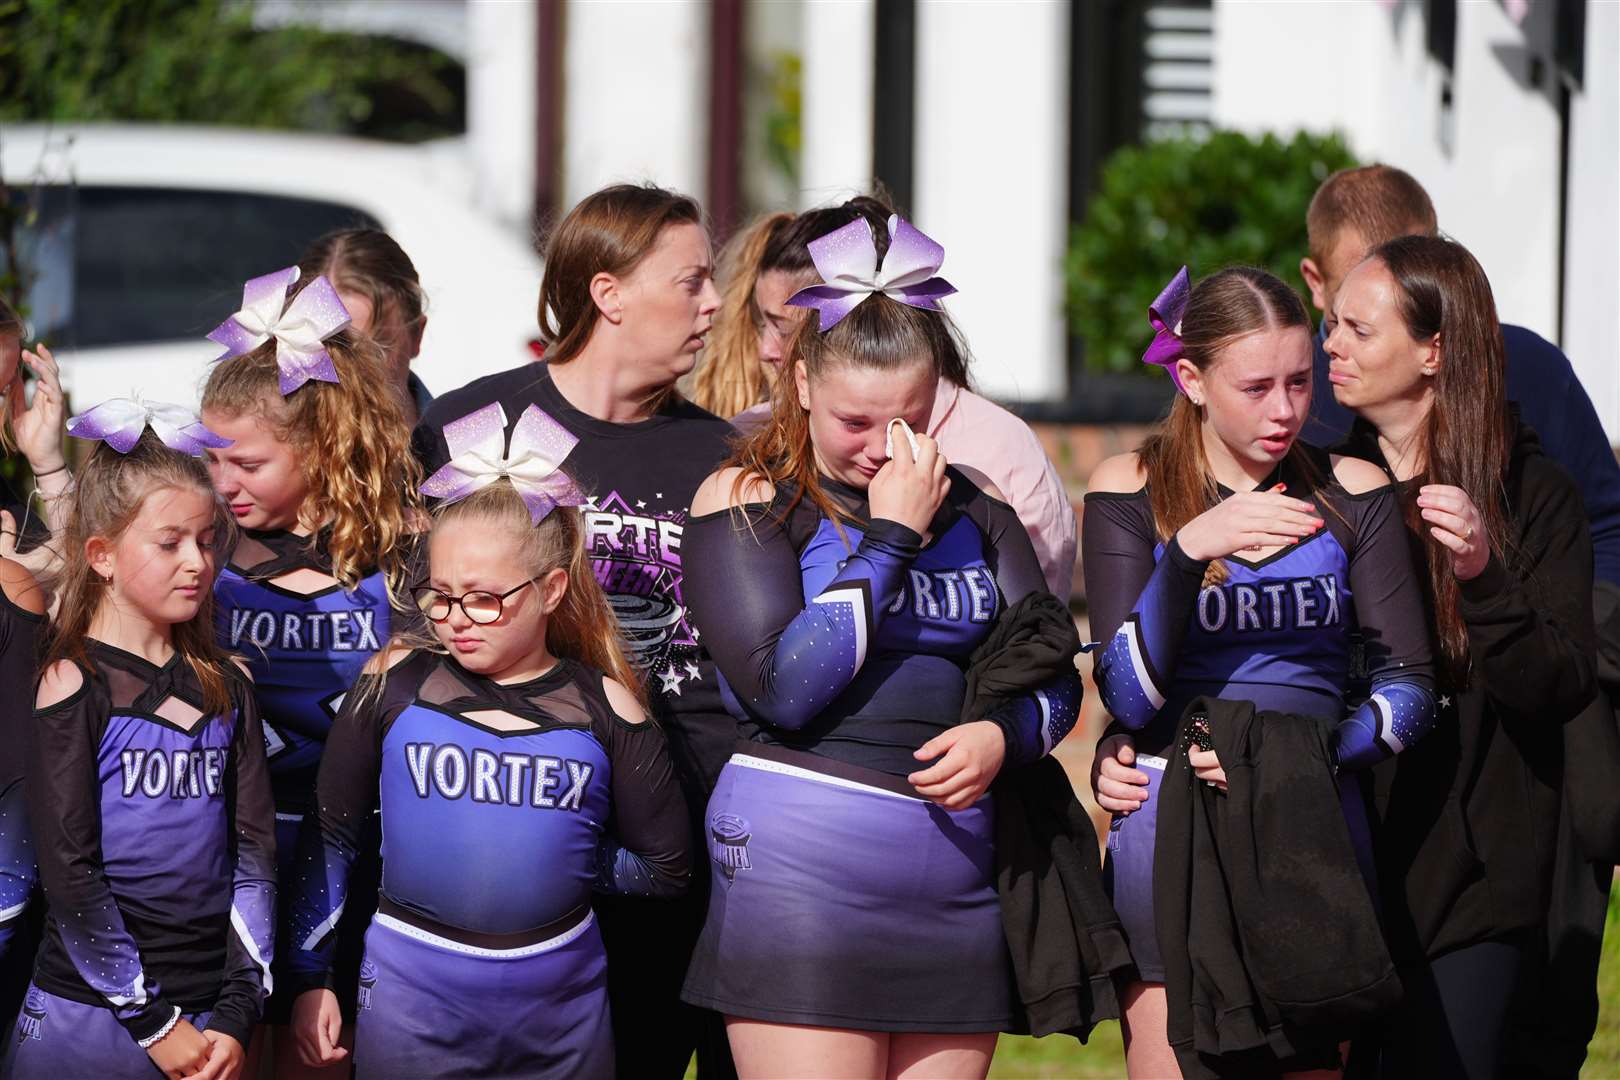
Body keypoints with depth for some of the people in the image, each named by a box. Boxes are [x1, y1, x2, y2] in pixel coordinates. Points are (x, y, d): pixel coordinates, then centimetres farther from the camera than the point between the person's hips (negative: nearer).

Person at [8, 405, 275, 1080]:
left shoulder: (225, 688, 9)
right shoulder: (72, 685, -5)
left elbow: (253, 854, 6)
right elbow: (69, 872, -9)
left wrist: (237, 1014, -5)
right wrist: (153, 1023, -11)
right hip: (87, 1018, -4)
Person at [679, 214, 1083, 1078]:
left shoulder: (973, 508, 14)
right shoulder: (747, 501, 0)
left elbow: (1054, 682, 17)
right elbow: (785, 688, -13)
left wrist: (1002, 736, -6)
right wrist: (889, 537, -10)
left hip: (954, 879, 5)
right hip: (799, 874, -5)